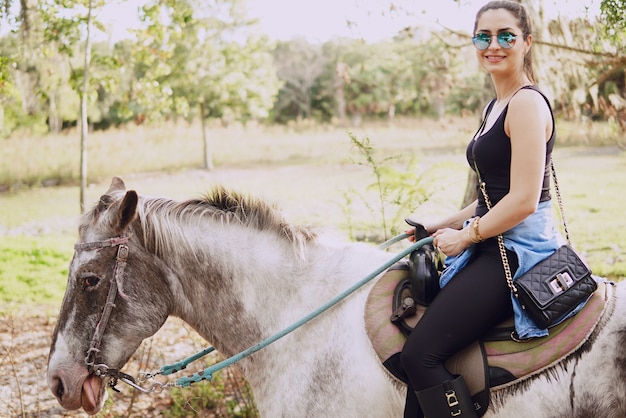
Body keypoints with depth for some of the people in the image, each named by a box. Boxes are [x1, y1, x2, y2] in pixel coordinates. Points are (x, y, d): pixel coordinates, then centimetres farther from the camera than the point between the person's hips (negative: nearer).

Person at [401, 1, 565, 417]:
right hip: (496, 247, 10)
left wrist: (465, 236, -10)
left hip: (517, 250, -10)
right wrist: (444, 224, 16)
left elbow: (524, 200, -20)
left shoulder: (527, 103, -14)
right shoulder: (496, 106, 17)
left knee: (421, 352, -17)